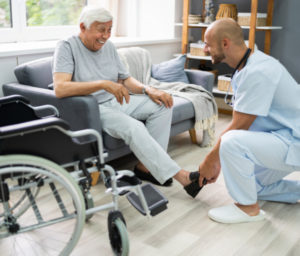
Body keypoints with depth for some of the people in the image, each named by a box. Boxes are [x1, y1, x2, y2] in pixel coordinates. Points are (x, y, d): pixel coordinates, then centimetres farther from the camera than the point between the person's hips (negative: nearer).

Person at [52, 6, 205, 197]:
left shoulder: (108, 46, 10)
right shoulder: (67, 47, -12)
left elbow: (126, 79, 14)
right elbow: (60, 88, -28)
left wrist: (148, 90, -7)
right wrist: (104, 84, -36)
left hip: (116, 102, 8)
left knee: (162, 104, -9)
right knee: (133, 127, -32)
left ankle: (146, 166, -11)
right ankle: (181, 176, -25)